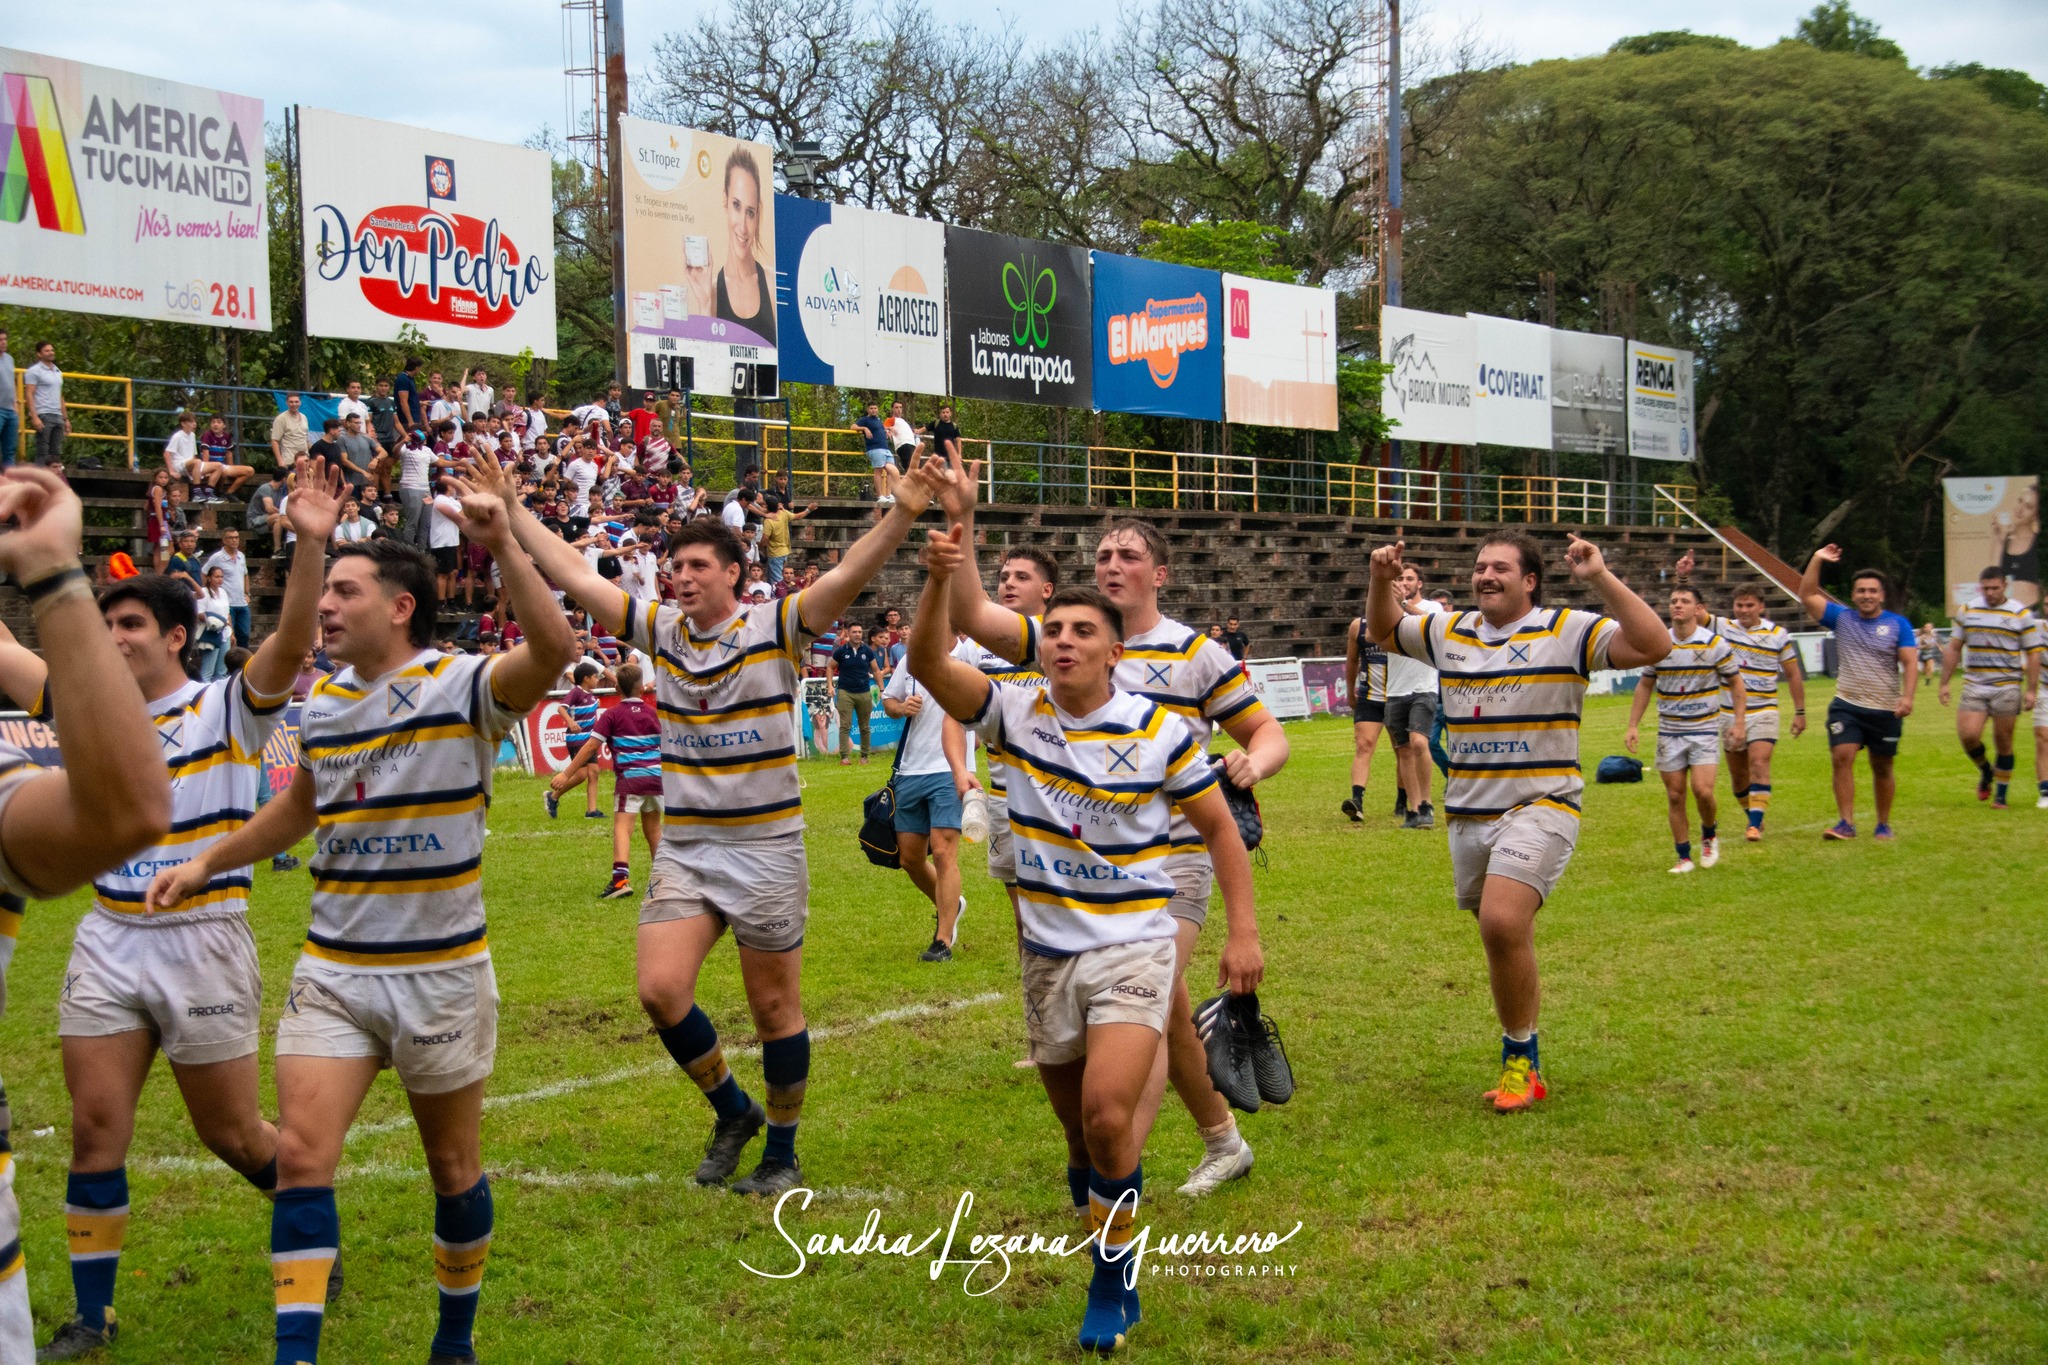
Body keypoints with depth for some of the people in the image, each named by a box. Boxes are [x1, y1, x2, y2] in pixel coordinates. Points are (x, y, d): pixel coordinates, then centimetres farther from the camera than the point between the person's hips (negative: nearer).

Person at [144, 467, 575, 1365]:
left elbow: (550, 651, -33)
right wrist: (208, 862, 21)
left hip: (442, 975, -4)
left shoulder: (462, 686, -12)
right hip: (333, 971, 4)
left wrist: (503, 546, -44)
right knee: (301, 1153, -10)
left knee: (454, 1168, 10)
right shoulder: (321, 702, 7)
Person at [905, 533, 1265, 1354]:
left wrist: (1243, 933, -4)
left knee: (1108, 1115, -19)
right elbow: (929, 664, -16)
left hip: (1134, 947, -3)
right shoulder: (1017, 711, -2)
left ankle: (1113, 1283, -2)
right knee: (1078, 1127, 12)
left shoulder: (1160, 732, -8)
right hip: (1047, 953, 4)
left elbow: (1219, 827, 1)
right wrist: (941, 580, -32)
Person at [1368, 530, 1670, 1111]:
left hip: (1539, 808, -6)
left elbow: (1652, 645, -16)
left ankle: (1521, 1058, -9)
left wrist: (1600, 579, -24)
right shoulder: (1448, 631, 12)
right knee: (1501, 935, 14)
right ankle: (1522, 1057, 33)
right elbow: (1384, 629, 28)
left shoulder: (1566, 631, -6)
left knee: (1502, 922, -25)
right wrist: (1382, 581, 8)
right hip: (1468, 815, 6)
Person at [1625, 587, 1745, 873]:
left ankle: (1710, 835, 17)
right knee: (1675, 796, 2)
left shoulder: (1716, 645, -7)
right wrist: (1633, 725, 5)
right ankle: (1684, 857, 14)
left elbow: (1735, 683, 3)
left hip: (1705, 729, -2)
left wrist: (1739, 721, -6)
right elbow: (1644, 686, 11)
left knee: (1703, 791, -14)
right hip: (1669, 730, 2)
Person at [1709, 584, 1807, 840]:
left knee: (1759, 764, -18)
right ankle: (1752, 816, 28)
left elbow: (1793, 674, 7)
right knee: (1738, 772, 8)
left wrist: (1800, 712, 6)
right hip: (1730, 713, 3)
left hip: (1764, 713, -2)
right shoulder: (1721, 627, 1)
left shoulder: (1778, 635, 0)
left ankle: (1755, 824, -22)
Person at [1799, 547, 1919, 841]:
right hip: (1846, 706, 1)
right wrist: (1817, 561, -8)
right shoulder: (1842, 618, 5)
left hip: (1885, 710, -1)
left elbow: (1910, 663, -5)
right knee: (1841, 758, -15)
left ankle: (1884, 825, 21)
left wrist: (1907, 696, -19)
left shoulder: (1898, 624, 0)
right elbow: (1807, 596, 1)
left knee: (1882, 767, 8)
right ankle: (1846, 822, -14)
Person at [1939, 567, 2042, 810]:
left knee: (2003, 743, 1)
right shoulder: (1967, 612, 7)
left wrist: (2031, 690, -7)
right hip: (1974, 687, 2)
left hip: (2008, 688, -2)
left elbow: (2033, 654, 0)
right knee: (1968, 735, -14)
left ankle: (2000, 796, 14)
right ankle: (1986, 771, 17)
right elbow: (1954, 648, 14)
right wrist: (1944, 683, 9)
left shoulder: (2021, 615, 0)